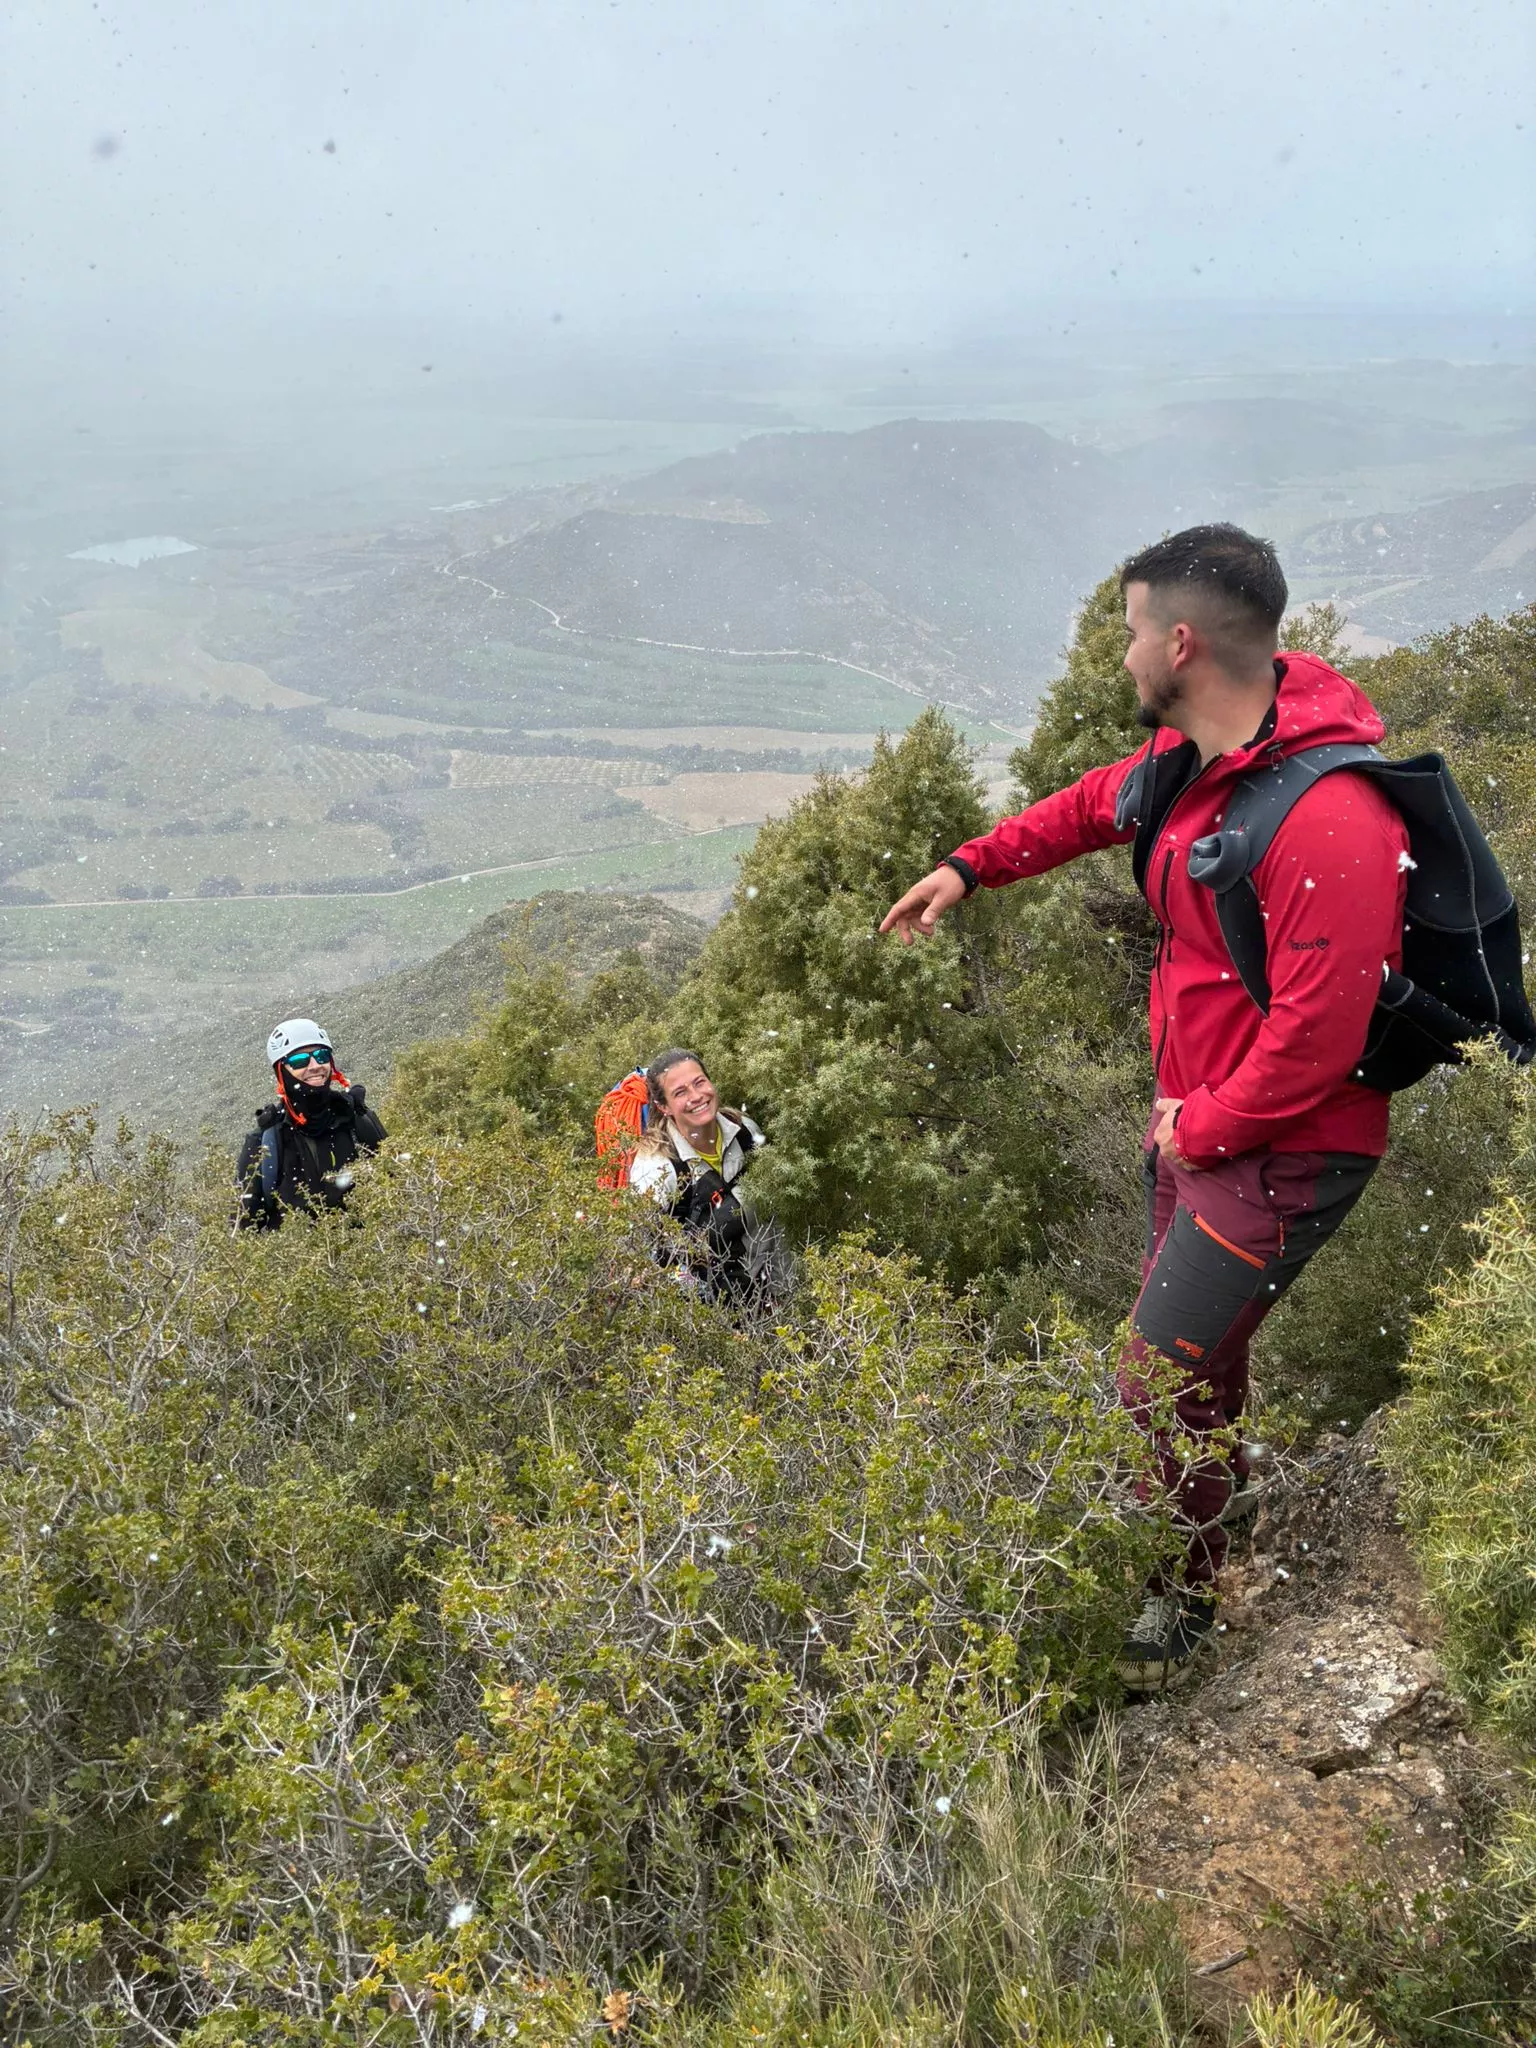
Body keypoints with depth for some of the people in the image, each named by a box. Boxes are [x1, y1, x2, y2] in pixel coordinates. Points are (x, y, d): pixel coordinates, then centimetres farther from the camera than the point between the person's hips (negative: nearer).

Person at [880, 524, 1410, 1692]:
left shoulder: (1331, 819, -31)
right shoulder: (1188, 754, -2)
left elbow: (1316, 1037, -29)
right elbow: (1095, 806, 21)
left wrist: (1200, 1127, -15)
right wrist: (969, 868, 27)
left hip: (1281, 1150, -9)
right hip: (1194, 1115, 9)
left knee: (1163, 1378, -2)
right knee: (1196, 1346, 23)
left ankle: (1186, 1598, 22)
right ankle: (1223, 1509, 49)